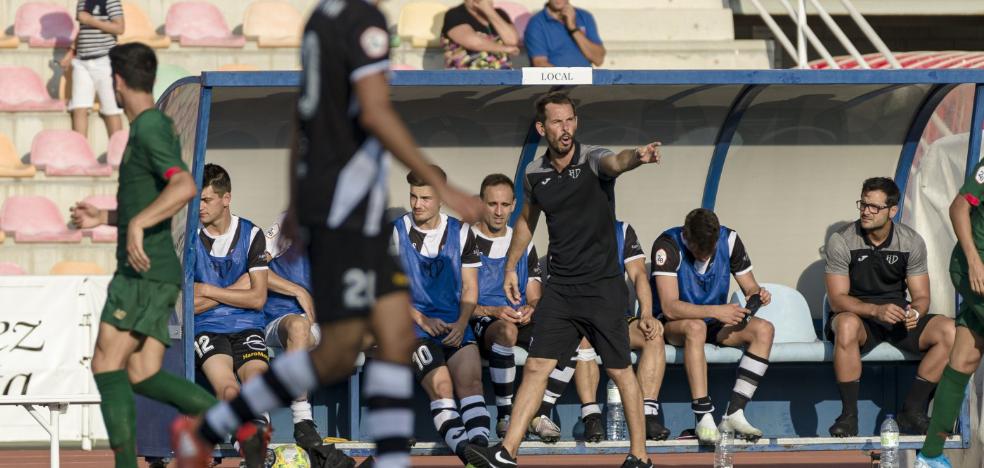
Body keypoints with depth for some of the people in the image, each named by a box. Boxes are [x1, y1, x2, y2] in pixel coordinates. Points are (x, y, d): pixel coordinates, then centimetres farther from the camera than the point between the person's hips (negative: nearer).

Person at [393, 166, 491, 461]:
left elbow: (470, 289, 13)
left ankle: (480, 442, -42)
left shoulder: (461, 233, 12)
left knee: (471, 380, -25)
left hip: (454, 325, 2)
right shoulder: (396, 233, 6)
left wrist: (461, 323, -6)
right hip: (412, 325, -2)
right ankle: (459, 444, -42)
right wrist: (421, 320, -9)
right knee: (440, 383, -27)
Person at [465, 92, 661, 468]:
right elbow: (526, 219, 23)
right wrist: (511, 267, 25)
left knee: (620, 372, 2)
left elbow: (616, 162, -37)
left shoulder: (592, 160, -11)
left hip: (603, 285, -4)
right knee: (536, 367, 0)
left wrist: (637, 157, -59)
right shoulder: (534, 173, 4)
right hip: (560, 288, 4)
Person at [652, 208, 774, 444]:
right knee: (696, 327, -40)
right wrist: (717, 311, -38)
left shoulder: (729, 240, -7)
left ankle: (734, 415, -26)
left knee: (763, 330, -21)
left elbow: (750, 288, 2)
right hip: (672, 325, -5)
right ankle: (703, 419, -42)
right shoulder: (667, 245, -22)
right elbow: (669, 307, -30)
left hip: (714, 324, 5)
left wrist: (757, 294, -23)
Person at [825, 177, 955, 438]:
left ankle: (912, 411, -14)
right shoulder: (841, 242, -9)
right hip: (859, 317, -3)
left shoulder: (911, 242, -1)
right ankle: (849, 415, -30)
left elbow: (921, 297, 1)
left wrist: (914, 312, -25)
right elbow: (837, 299, -14)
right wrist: (876, 311, -32)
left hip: (899, 318, 3)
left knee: (949, 331, -23)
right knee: (847, 326, -41)